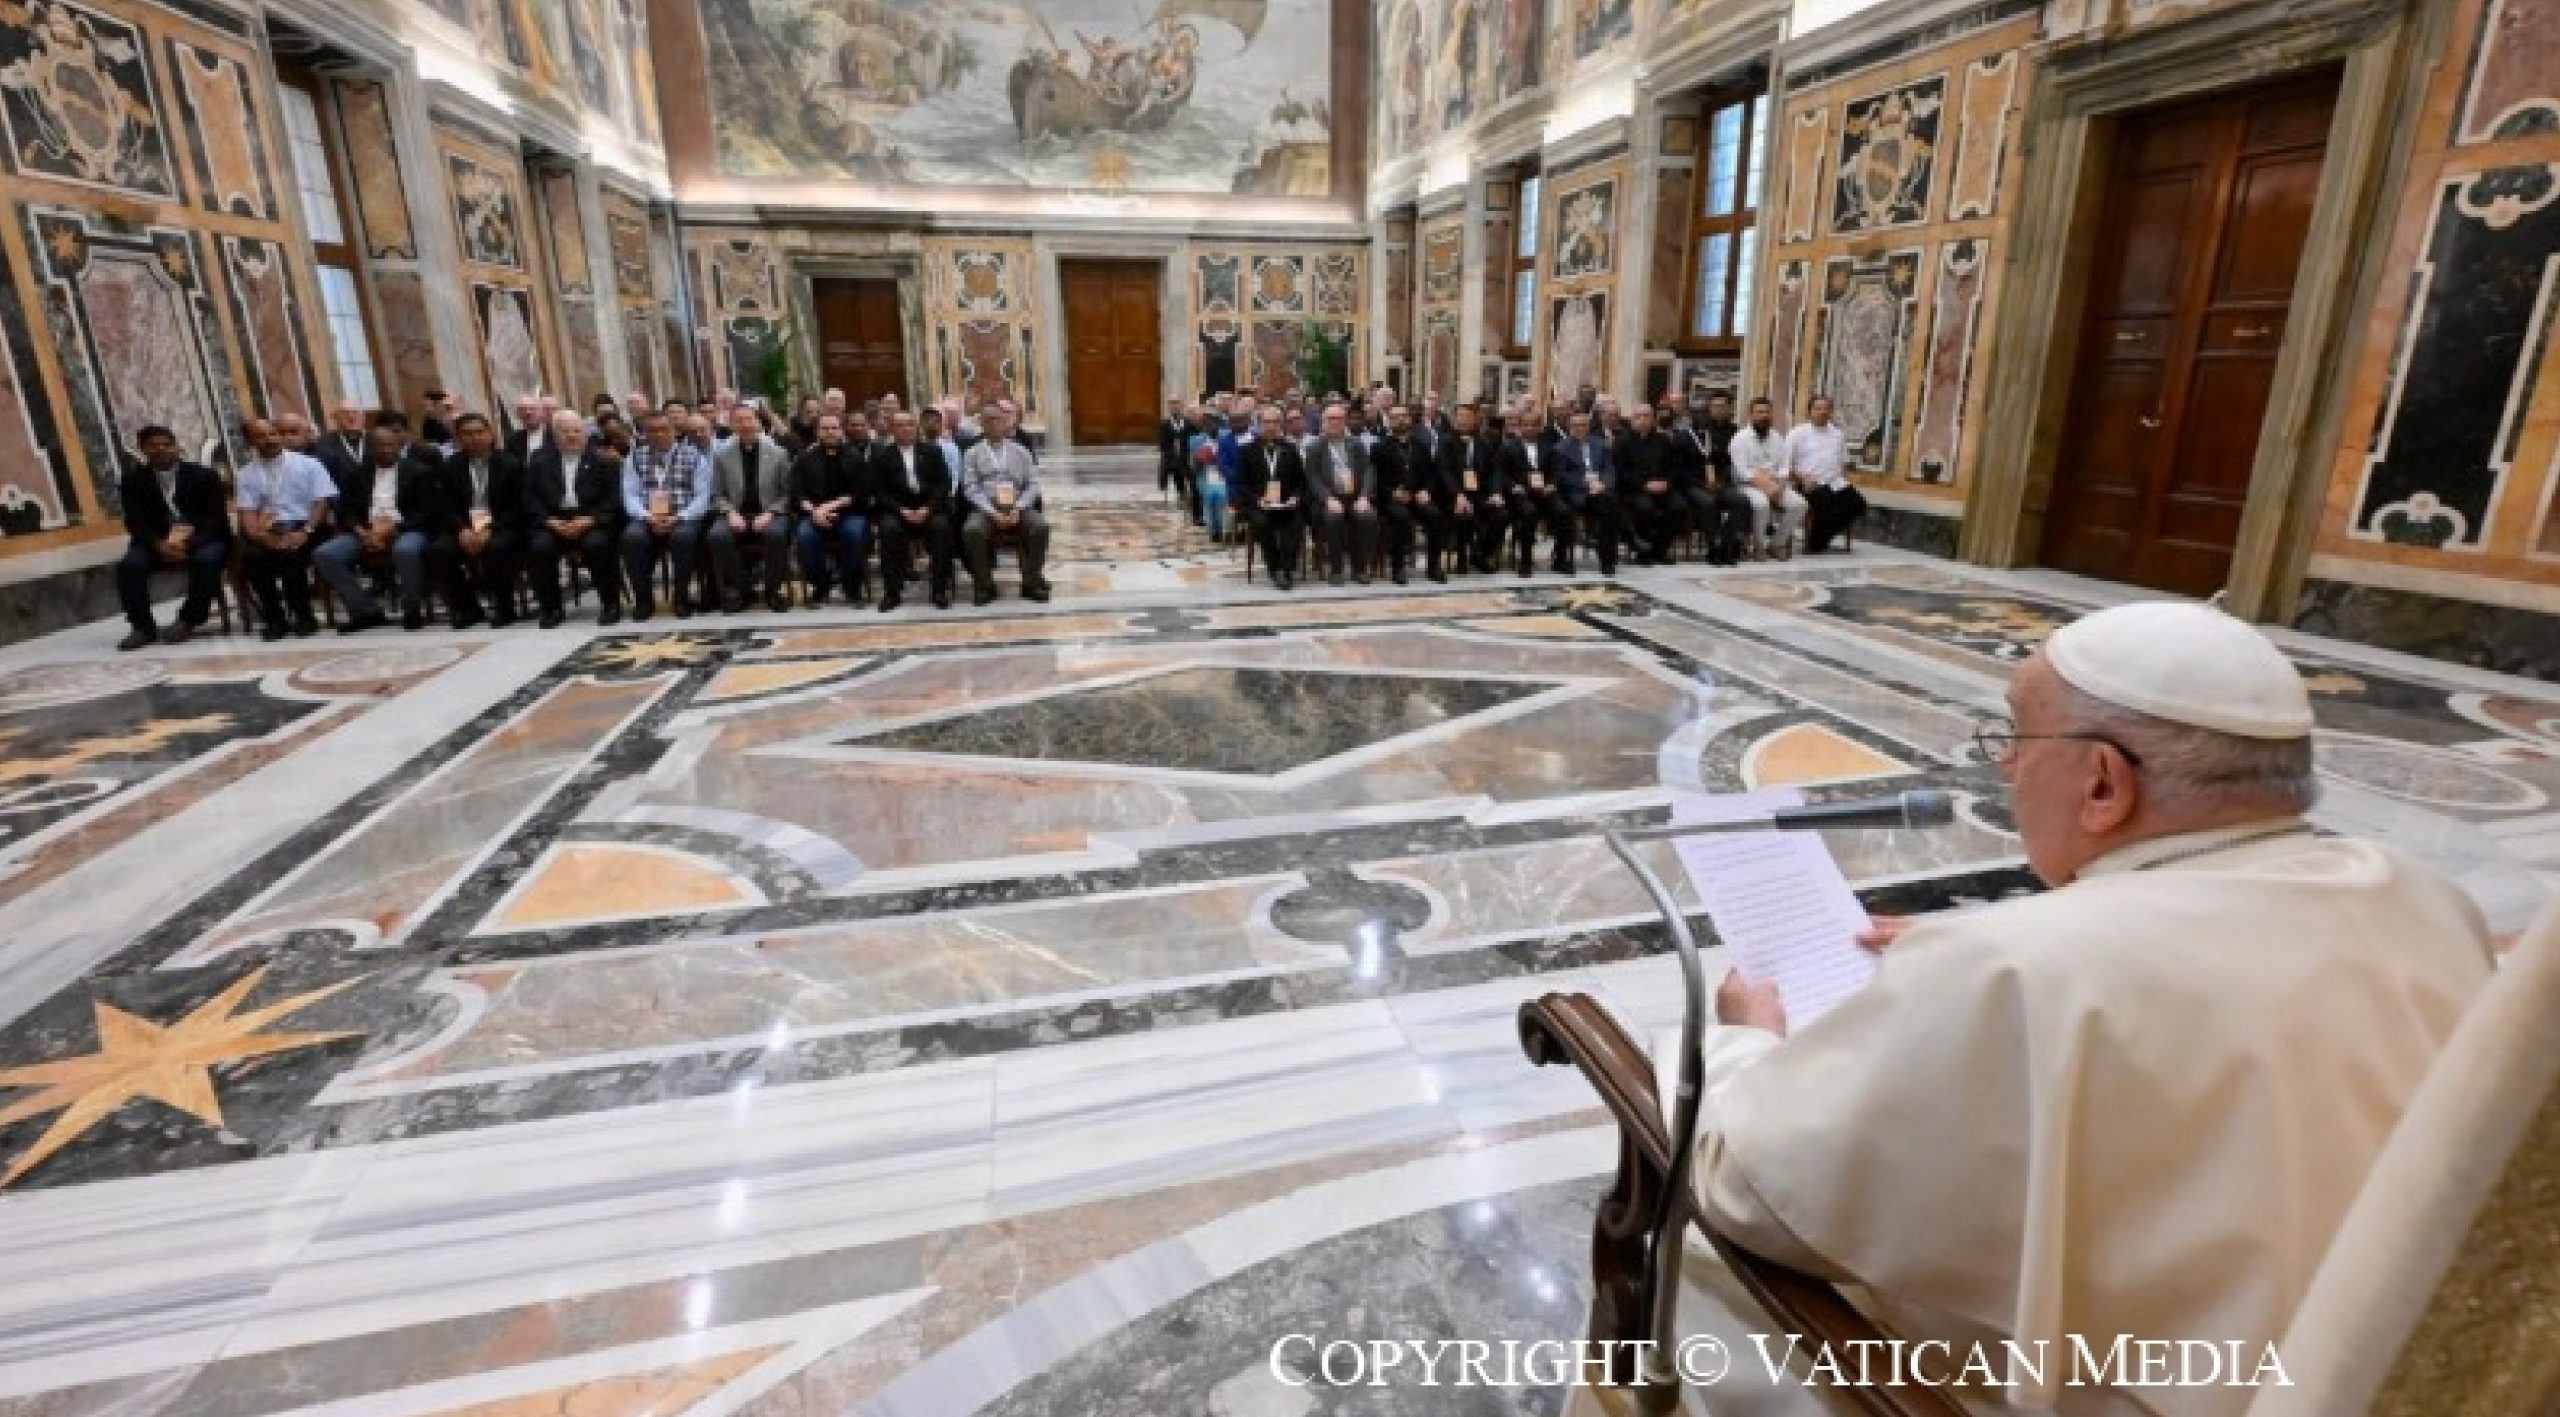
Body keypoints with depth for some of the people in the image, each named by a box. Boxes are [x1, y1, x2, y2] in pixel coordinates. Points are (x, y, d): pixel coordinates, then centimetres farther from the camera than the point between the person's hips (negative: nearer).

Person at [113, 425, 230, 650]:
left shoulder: (205, 475, -1)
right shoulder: (133, 479, 4)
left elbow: (216, 519, -8)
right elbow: (135, 523, 0)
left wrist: (189, 542, -25)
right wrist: (159, 544, -22)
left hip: (204, 538, -3)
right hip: (157, 542, 3)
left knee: (206, 560, -35)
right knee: (129, 565, -25)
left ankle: (187, 621, -18)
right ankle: (143, 627, -9)